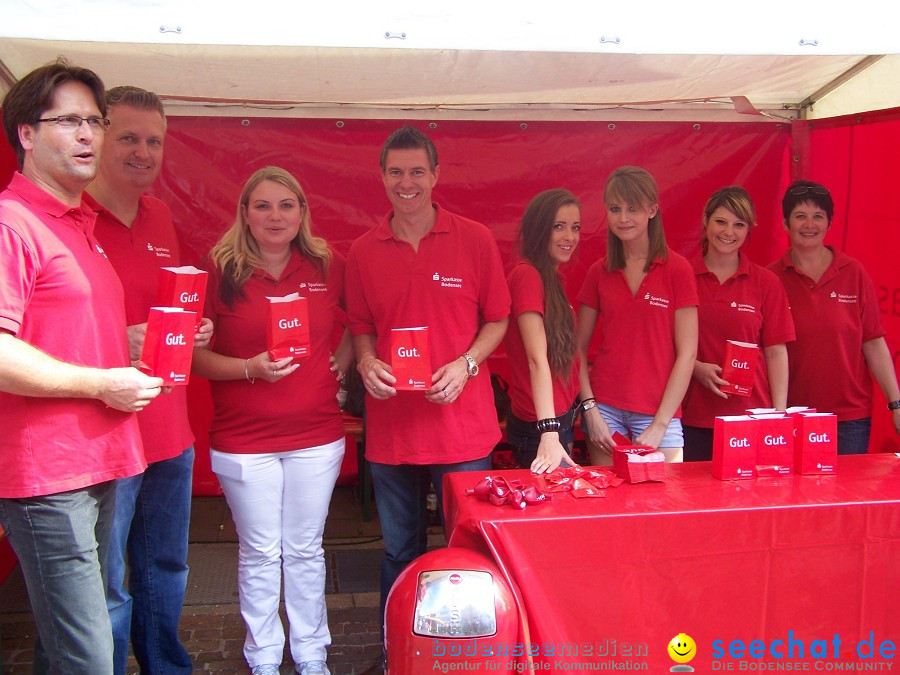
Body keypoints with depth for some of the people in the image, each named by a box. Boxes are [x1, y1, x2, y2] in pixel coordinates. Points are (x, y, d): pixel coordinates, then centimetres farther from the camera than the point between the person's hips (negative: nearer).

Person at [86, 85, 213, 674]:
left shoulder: (160, 217, 12)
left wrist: (194, 329, 5)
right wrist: (117, 343, -24)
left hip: (170, 430, 8)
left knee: (166, 571, 22)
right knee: (105, 591, 3)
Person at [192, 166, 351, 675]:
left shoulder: (329, 267, 0)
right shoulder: (220, 271, -6)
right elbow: (195, 354, -6)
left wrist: (339, 366, 2)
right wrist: (251, 368, -20)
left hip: (316, 436, 2)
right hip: (243, 439, -1)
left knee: (306, 550, 14)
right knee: (259, 553, 11)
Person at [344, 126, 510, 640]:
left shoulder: (475, 240, -2)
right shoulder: (364, 252, 4)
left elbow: (497, 319, 3)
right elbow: (361, 326, 12)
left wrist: (466, 364, -13)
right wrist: (366, 362, -8)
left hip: (463, 421, -2)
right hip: (391, 424, 2)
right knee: (400, 553, 16)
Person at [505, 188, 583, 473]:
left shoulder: (553, 279, 11)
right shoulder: (526, 275, -17)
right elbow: (537, 359, -25)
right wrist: (549, 433, -30)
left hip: (561, 418, 9)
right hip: (538, 427, -9)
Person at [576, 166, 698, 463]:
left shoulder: (677, 269, -4)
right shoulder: (599, 273, 5)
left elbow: (687, 353, -6)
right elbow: (579, 347, 6)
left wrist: (660, 425, -10)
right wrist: (590, 408, -6)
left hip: (658, 413, -2)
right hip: (605, 408, 2)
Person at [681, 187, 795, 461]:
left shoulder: (766, 283, 5)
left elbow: (776, 352, 5)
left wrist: (779, 415, -1)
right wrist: (696, 367, -11)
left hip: (751, 415, 1)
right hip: (693, 417, -1)